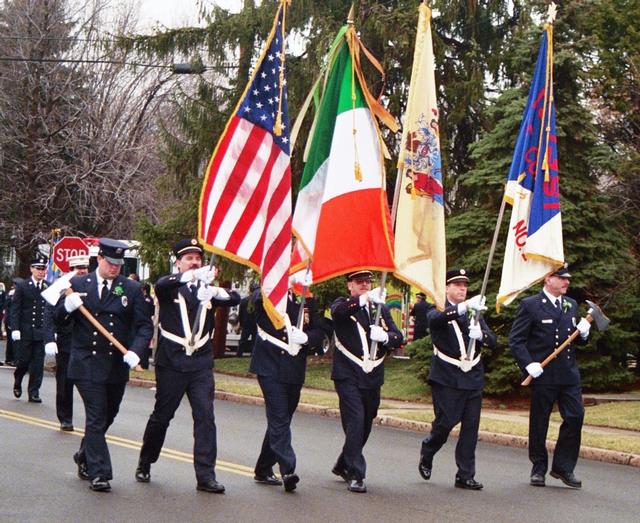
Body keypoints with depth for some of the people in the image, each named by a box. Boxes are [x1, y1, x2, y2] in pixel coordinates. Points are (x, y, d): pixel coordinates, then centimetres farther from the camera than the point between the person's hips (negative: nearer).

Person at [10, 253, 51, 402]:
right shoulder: (22, 286, 0)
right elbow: (15, 310, -2)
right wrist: (15, 328, -11)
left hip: (42, 332, 2)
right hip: (25, 332, -2)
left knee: (38, 363, 1)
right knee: (23, 361, 2)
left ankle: (34, 392, 7)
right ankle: (17, 382, 31)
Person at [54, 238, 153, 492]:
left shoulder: (132, 289, 3)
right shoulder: (78, 285, 1)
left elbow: (144, 326, 0)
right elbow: (57, 319, 4)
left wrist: (135, 351, -17)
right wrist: (67, 306, -19)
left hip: (118, 365, 3)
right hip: (87, 364, -3)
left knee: (107, 416, 16)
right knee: (96, 417, -9)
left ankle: (85, 456, 40)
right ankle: (99, 473, -5)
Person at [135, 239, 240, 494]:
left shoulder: (207, 288, 12)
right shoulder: (170, 287, 0)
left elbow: (235, 299, -2)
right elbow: (161, 285, -25)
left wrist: (218, 292, -25)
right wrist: (193, 276, -42)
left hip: (201, 363, 3)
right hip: (171, 362, -3)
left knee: (205, 417, -5)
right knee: (161, 416, 9)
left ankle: (205, 475, -5)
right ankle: (145, 464, 28)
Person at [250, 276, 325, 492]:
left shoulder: (308, 301, 13)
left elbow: (319, 332, 10)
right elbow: (258, 298, -25)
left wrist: (306, 337, -12)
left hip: (295, 371, 5)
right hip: (270, 367, -5)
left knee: (280, 420, 12)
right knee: (279, 419, -15)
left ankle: (263, 469, 24)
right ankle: (287, 470, -22)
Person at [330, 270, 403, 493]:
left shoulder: (381, 308, 14)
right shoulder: (342, 305, 0)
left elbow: (398, 338, 6)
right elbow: (339, 311, -26)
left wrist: (385, 336, -18)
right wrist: (364, 299, -44)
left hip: (373, 377, 5)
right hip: (348, 376, -5)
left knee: (365, 425, 13)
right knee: (355, 422, -16)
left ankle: (343, 465, 35)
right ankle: (355, 475, -11)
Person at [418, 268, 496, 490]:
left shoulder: (474, 313, 18)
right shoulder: (439, 311, 1)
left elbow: (492, 340, 10)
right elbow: (436, 318, -26)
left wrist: (480, 334, -14)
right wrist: (465, 307, -40)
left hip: (473, 378, 5)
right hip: (447, 378, -5)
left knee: (471, 427, 1)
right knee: (446, 422, -8)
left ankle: (465, 476, 6)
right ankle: (426, 455, 21)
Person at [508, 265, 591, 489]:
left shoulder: (571, 305, 15)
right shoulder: (530, 305, -3)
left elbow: (578, 341, 22)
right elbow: (515, 340, -6)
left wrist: (583, 333, -1)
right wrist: (528, 364, -17)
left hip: (569, 374, 5)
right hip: (543, 375, -5)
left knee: (575, 417, -4)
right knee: (539, 422, 5)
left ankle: (563, 467, 9)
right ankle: (538, 469, 19)